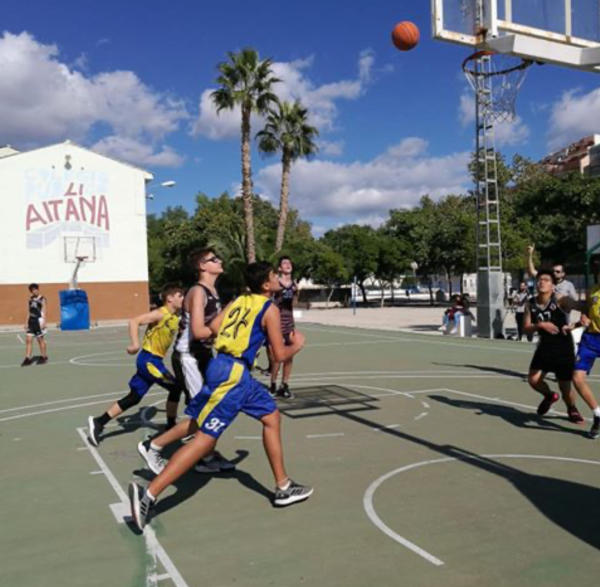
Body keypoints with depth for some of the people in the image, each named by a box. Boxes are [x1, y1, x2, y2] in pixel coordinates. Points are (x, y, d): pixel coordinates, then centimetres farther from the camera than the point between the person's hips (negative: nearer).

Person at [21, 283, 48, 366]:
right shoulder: (31, 299, 13)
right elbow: (29, 311, 17)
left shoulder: (42, 299, -5)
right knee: (28, 339, 0)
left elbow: (44, 311, -9)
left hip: (39, 320, -6)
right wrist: (27, 322, 15)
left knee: (40, 339, 2)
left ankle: (44, 357, 14)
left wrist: (43, 322, -16)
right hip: (31, 321, 6)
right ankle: (28, 358, 3)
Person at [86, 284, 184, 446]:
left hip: (153, 360, 9)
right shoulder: (160, 314, -14)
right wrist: (135, 344, -32)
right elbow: (134, 321, -22)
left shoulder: (175, 318, 10)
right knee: (175, 387, -6)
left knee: (134, 397, 11)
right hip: (149, 359, -9)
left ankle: (98, 422, 15)